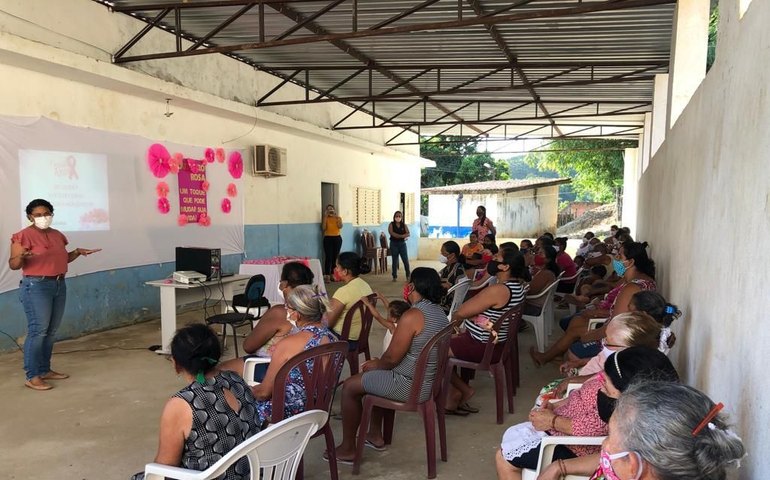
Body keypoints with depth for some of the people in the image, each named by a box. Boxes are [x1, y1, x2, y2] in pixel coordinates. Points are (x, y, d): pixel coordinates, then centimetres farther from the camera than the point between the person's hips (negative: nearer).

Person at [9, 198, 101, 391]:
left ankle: (45, 370, 20)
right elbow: (13, 264, -11)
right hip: (36, 286, -7)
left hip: (59, 285, 7)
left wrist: (77, 252, 8)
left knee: (51, 331, 10)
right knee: (38, 330, -9)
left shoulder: (57, 235, 12)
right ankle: (32, 377, -3)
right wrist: (22, 256, -31)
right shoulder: (23, 236, -9)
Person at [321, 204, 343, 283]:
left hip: (337, 238, 2)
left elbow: (340, 226, -10)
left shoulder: (338, 218, 7)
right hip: (328, 238, -2)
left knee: (335, 257, 3)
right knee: (328, 257, -10)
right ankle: (326, 275, -11)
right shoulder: (325, 218, 3)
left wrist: (336, 217, -15)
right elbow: (323, 228, -11)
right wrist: (325, 217, -11)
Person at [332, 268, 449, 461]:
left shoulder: (412, 316, -24)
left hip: (410, 386, -9)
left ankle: (348, 448, 17)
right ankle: (375, 435, 36)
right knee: (374, 375, 29)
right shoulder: (439, 312, 4)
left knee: (350, 386, 6)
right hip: (429, 381, 9)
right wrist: (379, 362, 12)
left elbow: (392, 358, -20)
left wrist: (376, 364, 2)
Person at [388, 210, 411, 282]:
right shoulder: (391, 224, 0)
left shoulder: (404, 225, 5)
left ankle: (408, 276, 8)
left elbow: (408, 234, -8)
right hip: (394, 244, -1)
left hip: (402, 244, 1)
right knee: (395, 261, 4)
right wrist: (403, 236, -15)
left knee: (406, 260, -3)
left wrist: (398, 236, -21)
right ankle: (394, 276, 12)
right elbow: (391, 233, -16)